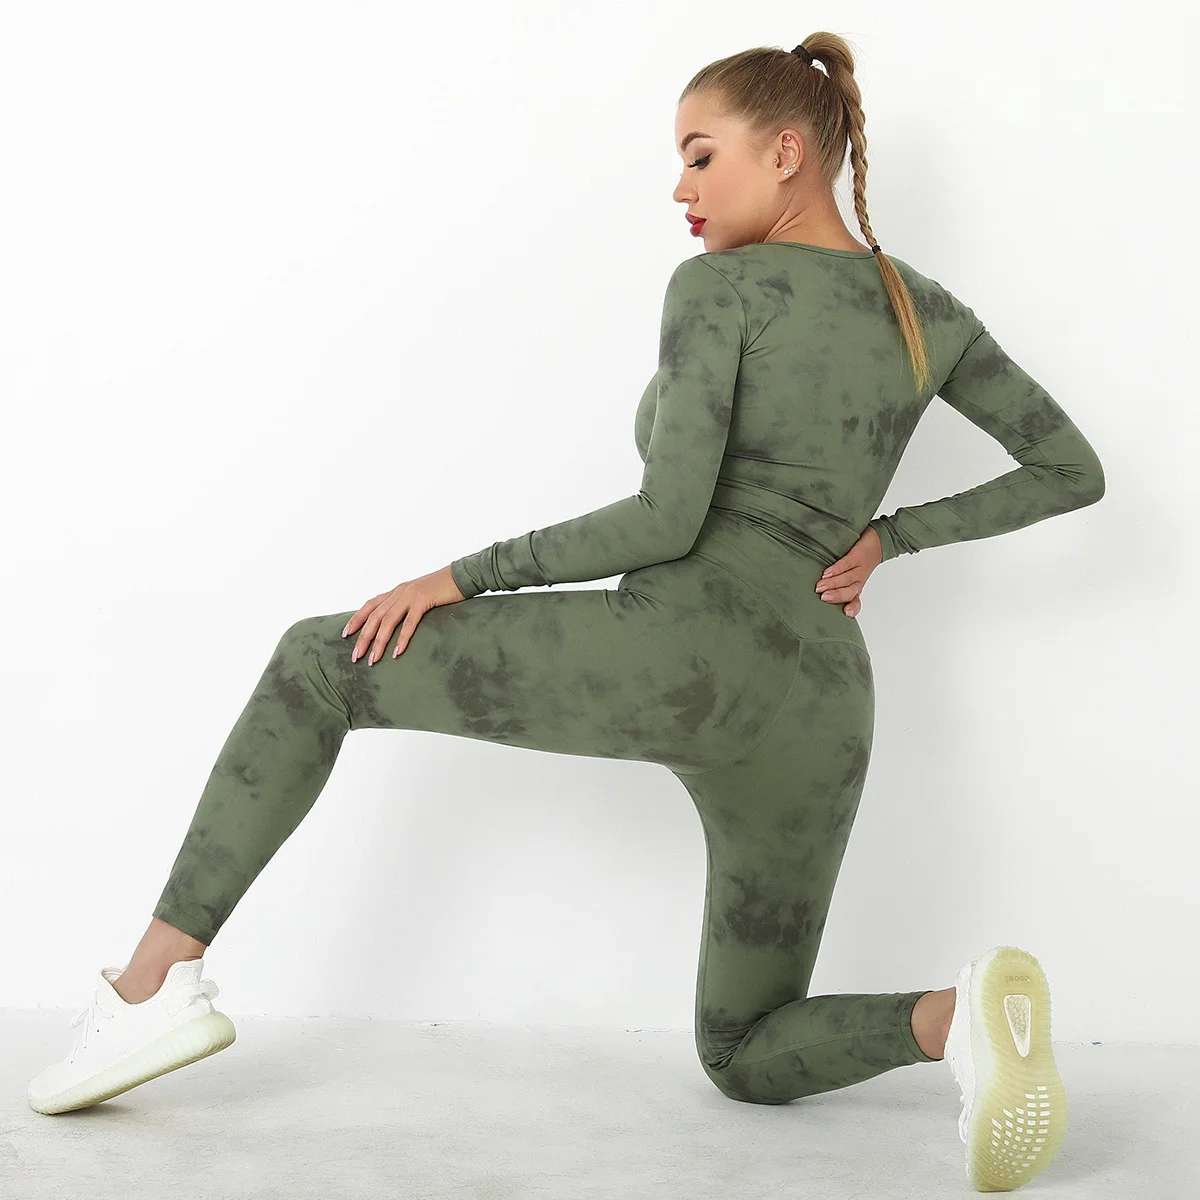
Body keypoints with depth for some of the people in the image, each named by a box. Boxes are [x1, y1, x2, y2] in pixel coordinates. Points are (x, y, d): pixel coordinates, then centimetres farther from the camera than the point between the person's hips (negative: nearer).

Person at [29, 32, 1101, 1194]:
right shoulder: (932, 312, 20)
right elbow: (1074, 473, 22)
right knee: (747, 1057, 21)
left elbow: (665, 519, -9)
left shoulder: (716, 285, 1)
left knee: (317, 663, 10)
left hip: (686, 650, -6)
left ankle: (153, 983, 2)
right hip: (820, 717, 7)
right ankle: (963, 1013, -12)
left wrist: (461, 577, -1)